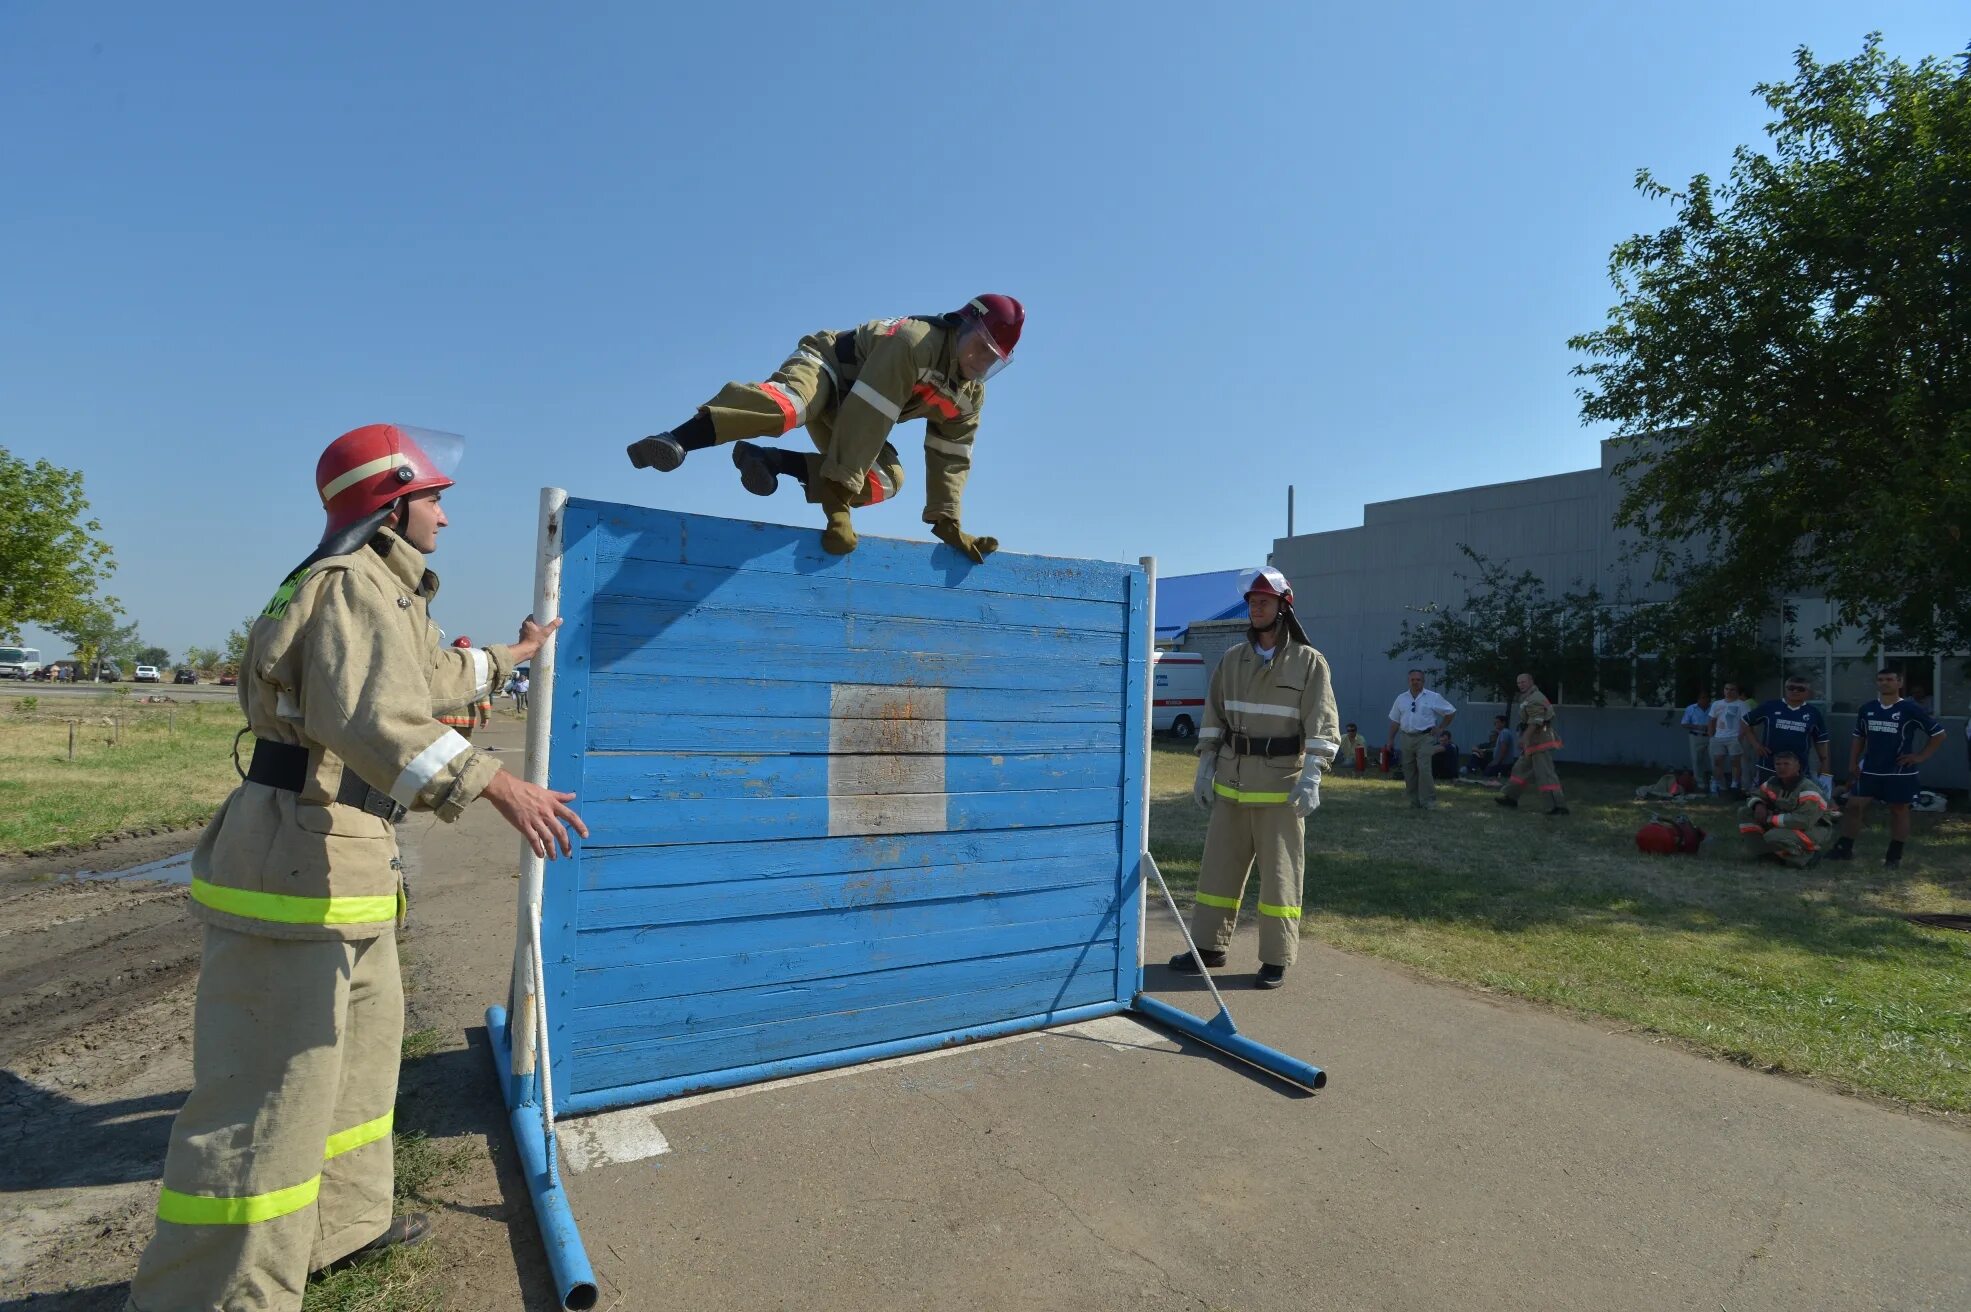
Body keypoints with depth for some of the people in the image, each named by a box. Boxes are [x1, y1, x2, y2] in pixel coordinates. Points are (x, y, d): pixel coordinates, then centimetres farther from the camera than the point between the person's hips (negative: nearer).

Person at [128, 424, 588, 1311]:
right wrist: (499, 787, -39)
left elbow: (435, 675, 35)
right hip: (297, 869, -11)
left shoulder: (379, 591, 18)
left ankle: (341, 1224, 38)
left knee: (363, 1042, 22)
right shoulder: (357, 586, -16)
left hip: (343, 868, 11)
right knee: (270, 1091, -5)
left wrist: (513, 654, 49)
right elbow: (378, 720, -33)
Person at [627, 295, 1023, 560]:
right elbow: (868, 418, -34)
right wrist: (838, 497, -36)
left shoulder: (969, 396, -2)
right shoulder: (916, 341, -27)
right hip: (825, 365, -8)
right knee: (791, 403, -41)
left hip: (849, 413, 8)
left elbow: (950, 459, 3)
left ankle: (772, 461, -18)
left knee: (887, 479, -12)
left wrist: (948, 523, -6)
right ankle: (677, 440, -53)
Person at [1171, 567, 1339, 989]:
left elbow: (1322, 726, -8)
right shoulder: (1232, 659, 9)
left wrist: (1311, 779, -17)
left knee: (1280, 872, 3)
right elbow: (1214, 717, 13)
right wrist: (1205, 769, 8)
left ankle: (1276, 959, 15)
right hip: (1231, 780, 5)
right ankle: (1209, 947, 22)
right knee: (1219, 865, 10)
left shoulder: (1309, 662, -4)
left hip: (1282, 784, -4)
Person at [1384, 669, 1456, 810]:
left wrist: (1440, 728, 2)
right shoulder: (1401, 698, 11)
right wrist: (1391, 739, 10)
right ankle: (1414, 800, 18)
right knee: (1409, 770, 7)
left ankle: (1427, 801, -8)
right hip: (1407, 738, 4)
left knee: (1424, 769, -14)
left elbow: (1451, 712, 6)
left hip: (1425, 738, -4)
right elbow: (1395, 721, 14)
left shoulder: (1433, 698, 0)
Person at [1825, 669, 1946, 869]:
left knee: (1898, 809, 7)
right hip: (1870, 770, 4)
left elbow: (1938, 733, -2)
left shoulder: (1911, 709, -7)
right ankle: (1845, 849, 5)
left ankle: (1895, 855, 15)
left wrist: (1920, 756, -7)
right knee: (1853, 805, -1)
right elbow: (1859, 738, 15)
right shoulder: (1867, 709, 6)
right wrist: (1853, 764, 8)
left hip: (1900, 771, -4)